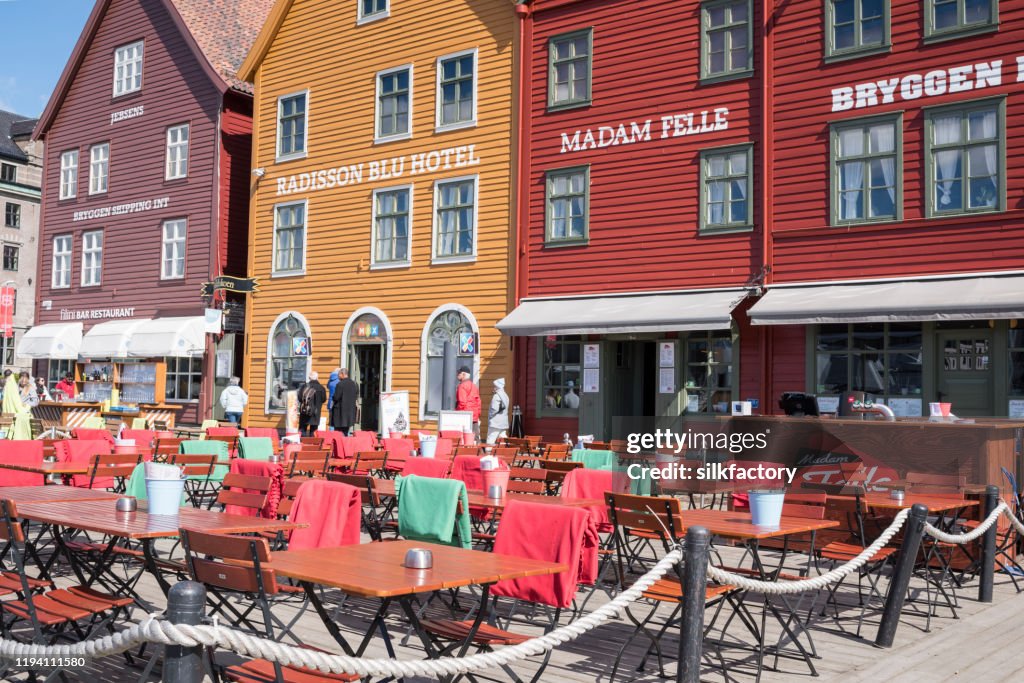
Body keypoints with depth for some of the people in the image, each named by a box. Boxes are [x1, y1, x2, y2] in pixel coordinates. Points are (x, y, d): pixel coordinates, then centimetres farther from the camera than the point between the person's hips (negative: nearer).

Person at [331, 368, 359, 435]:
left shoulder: (340, 384, -15)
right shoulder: (354, 384, 7)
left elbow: (336, 397, -15)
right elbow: (356, 397, 12)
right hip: (351, 410, 7)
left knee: (339, 432, -3)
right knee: (345, 433, 14)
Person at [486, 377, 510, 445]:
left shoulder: (497, 396, -14)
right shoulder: (505, 396, 13)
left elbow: (494, 409, -20)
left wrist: (490, 415, -6)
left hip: (495, 423, -9)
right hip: (504, 423, 9)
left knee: (490, 442, -8)